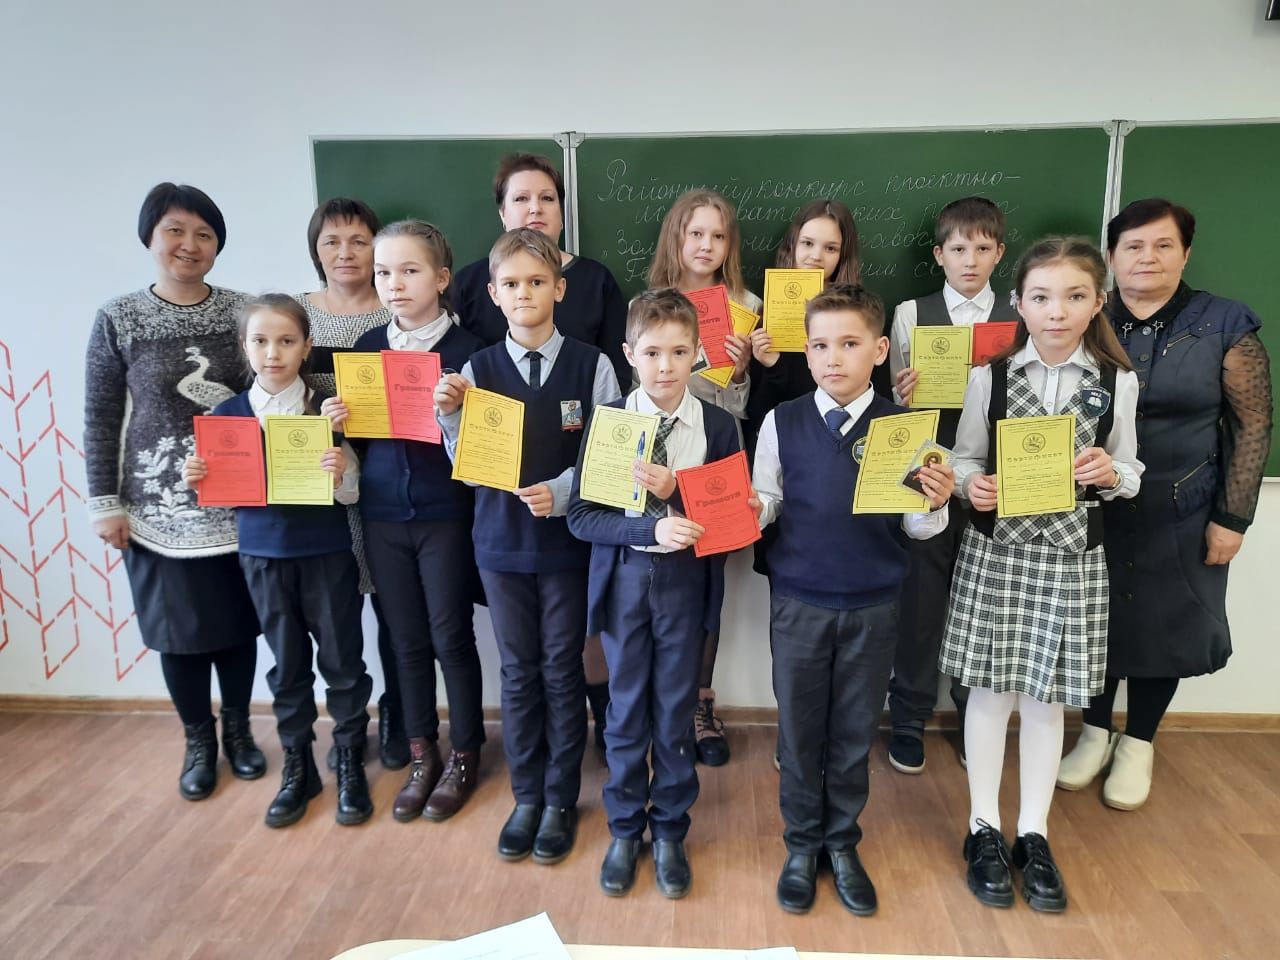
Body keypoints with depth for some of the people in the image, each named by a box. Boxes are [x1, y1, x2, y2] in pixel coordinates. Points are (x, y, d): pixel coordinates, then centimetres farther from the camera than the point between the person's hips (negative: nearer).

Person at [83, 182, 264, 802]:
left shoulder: (242, 311, 1)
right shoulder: (118, 319, -2)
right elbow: (100, 419, 0)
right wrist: (105, 503, -3)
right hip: (159, 508, -1)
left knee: (238, 622, 12)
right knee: (178, 627, 10)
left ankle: (237, 729, 34)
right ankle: (198, 742, 31)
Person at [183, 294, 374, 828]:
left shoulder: (327, 409, -7)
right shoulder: (227, 414, 0)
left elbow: (351, 493, -6)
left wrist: (340, 472, -27)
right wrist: (195, 480, -13)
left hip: (326, 553, -2)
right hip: (263, 556, 2)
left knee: (341, 660, 8)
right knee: (288, 665, 14)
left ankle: (351, 764, 26)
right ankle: (297, 767, 30)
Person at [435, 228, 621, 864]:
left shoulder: (591, 366, -6)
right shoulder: (476, 370, 0)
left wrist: (561, 492, -20)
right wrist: (450, 415, -15)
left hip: (568, 539, -2)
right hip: (501, 541, 2)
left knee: (562, 671, 10)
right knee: (518, 672, 13)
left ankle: (560, 800, 27)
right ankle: (526, 797, 30)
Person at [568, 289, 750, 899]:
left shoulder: (718, 426, -4)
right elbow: (580, 517, -8)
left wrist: (674, 493, -19)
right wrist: (651, 528, -21)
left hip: (687, 579, 0)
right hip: (623, 576, 0)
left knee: (675, 709, 12)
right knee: (626, 708, 13)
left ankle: (669, 831, 32)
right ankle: (624, 830, 33)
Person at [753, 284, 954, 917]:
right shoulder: (782, 422, -3)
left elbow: (917, 528, -1)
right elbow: (763, 506, 1)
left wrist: (934, 505, -21)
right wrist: (748, 509, -20)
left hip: (873, 606, 0)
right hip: (797, 601, 0)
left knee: (854, 732, 14)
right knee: (798, 729, 12)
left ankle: (842, 843, 35)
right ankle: (802, 845, 33)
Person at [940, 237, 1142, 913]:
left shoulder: (1118, 382, 0)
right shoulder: (990, 376, -2)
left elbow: (1130, 472, 8)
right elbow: (965, 457, 3)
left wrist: (1111, 473, -14)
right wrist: (971, 484, -18)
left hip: (1071, 554, 1)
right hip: (995, 549, -1)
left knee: (1046, 694, 10)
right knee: (990, 688, 7)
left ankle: (1033, 833, 28)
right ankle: (984, 828, 24)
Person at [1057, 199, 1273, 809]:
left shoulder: (1225, 327, -5)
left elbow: (1253, 424, -4)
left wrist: (1233, 517, -7)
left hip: (1181, 516, -1)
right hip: (1094, 510, 1)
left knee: (1165, 622, 10)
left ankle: (1138, 745, 31)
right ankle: (1095, 734, 32)